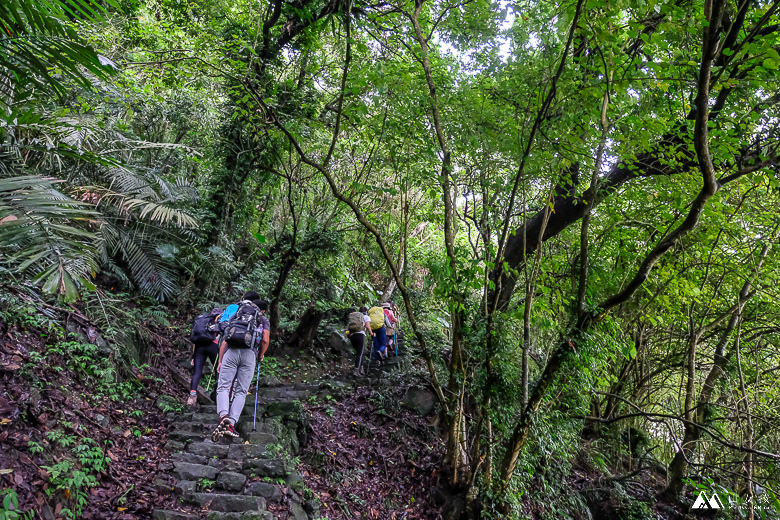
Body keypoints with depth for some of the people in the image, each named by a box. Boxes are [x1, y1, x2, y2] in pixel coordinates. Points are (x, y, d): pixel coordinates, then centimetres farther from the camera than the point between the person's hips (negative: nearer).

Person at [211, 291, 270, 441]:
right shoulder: (264, 320, 22)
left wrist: (220, 361, 24)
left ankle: (223, 416, -27)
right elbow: (265, 340, 5)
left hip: (231, 351, 2)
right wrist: (260, 356, 22)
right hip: (250, 353, -1)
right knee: (241, 391, 2)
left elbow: (225, 341, 23)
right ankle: (231, 424, -14)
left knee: (223, 387, -1)